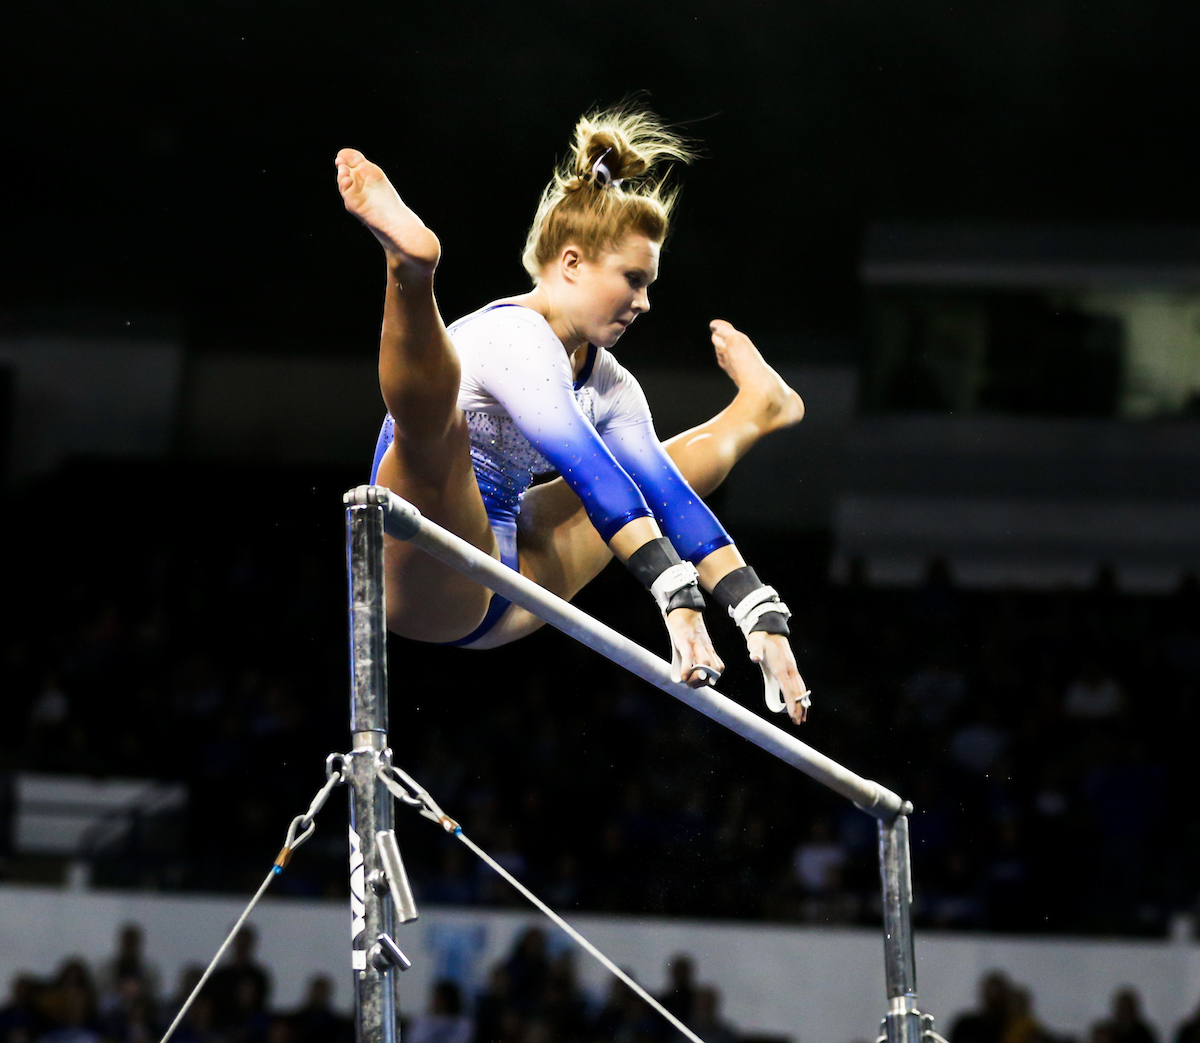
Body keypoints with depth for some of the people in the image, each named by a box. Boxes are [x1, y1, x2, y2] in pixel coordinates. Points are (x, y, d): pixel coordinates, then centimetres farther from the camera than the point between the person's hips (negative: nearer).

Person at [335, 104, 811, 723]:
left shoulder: (607, 385, 12)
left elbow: (666, 493, 9)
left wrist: (762, 616, 1)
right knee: (428, 398, -39)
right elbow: (587, 470, -29)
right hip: (431, 581, -10)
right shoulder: (517, 337, -17)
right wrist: (676, 597, -38)